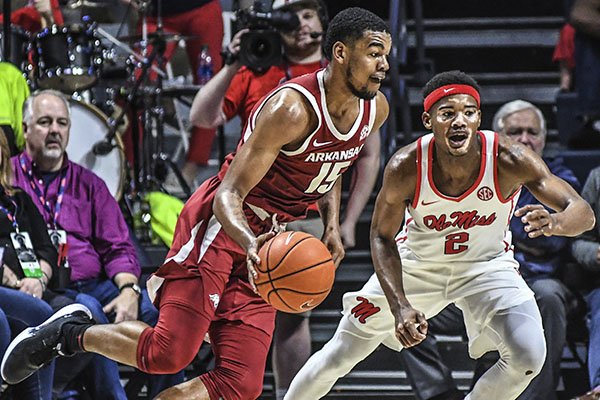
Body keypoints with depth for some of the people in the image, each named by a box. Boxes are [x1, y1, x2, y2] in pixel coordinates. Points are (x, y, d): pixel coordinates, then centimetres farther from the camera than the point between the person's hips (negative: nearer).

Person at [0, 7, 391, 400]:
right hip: (220, 224, -8)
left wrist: (332, 227, 7)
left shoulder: (375, 110, 1)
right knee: (169, 353, -20)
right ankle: (71, 333, 7)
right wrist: (250, 244, -44)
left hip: (268, 240, 8)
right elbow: (228, 195, -24)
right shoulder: (292, 109, -23)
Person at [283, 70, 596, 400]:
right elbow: (382, 237, -13)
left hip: (487, 264, 0)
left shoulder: (509, 160, -31)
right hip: (416, 264, 0)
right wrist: (400, 306, -27)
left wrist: (554, 223, -57)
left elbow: (583, 213, -32)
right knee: (339, 355, 4)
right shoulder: (406, 167, -29)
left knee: (528, 357, -21)